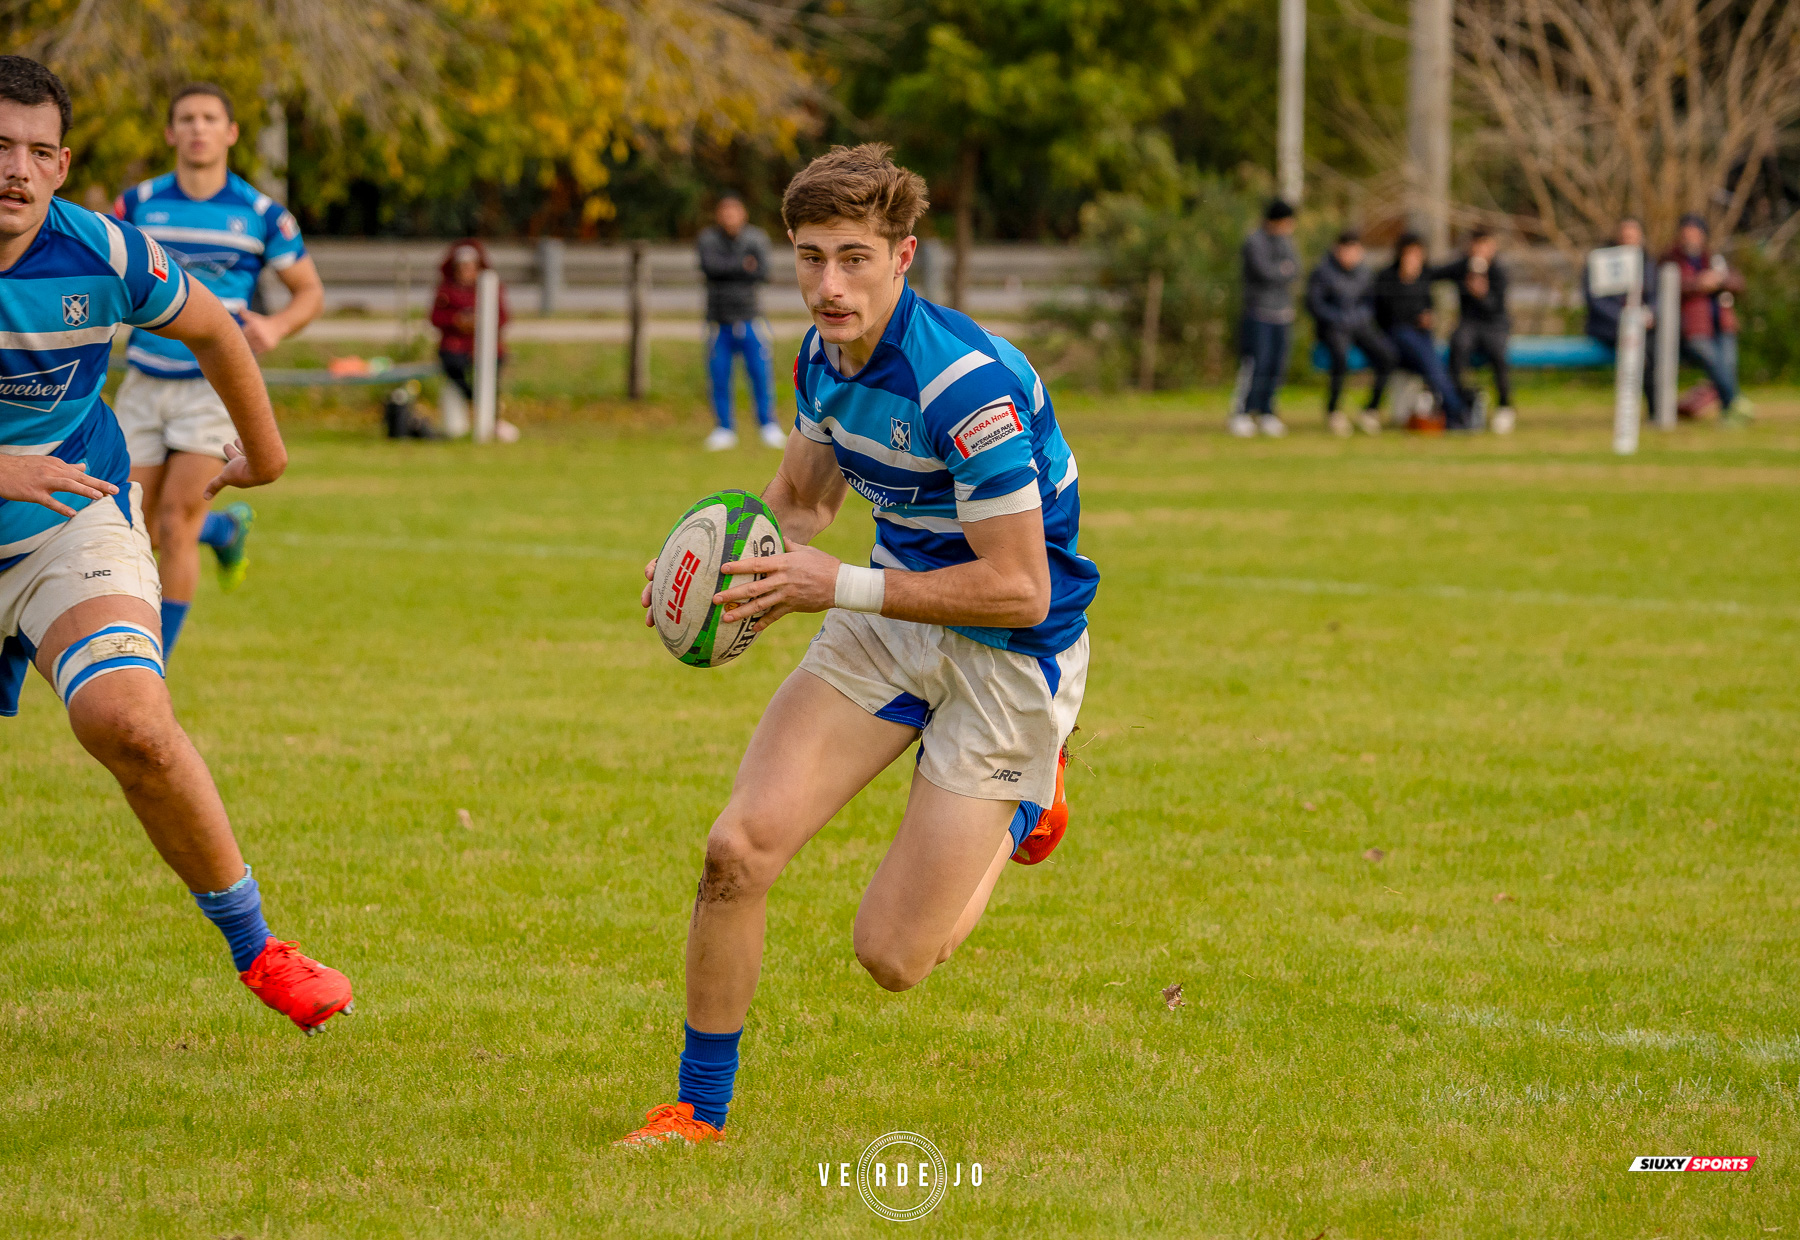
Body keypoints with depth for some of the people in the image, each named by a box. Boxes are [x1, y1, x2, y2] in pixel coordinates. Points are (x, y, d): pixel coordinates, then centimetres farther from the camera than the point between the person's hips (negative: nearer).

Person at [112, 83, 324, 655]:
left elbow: (310, 291, 5)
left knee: (175, 524, -11)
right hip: (145, 386, 3)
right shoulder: (138, 204, 0)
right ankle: (227, 528, 37)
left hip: (215, 386, -3)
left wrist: (277, 325, -16)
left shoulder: (260, 213, -3)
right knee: (137, 531, 3)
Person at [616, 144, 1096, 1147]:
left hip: (1011, 652, -7)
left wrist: (841, 586, -25)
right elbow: (803, 497, 16)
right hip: (891, 620, 7)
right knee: (739, 850, -10)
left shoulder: (969, 383, -29)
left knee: (892, 956, -4)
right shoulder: (825, 356, -3)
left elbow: (1018, 588, -27)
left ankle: (1029, 797, 25)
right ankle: (699, 1112, 9)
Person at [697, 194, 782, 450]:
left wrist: (727, 271, -15)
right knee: (719, 376, 1)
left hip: (749, 320, -1)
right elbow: (709, 265, -15)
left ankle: (768, 426, 5)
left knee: (760, 372, -6)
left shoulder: (757, 238, 0)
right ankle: (724, 430, 11)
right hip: (719, 321, 1)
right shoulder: (709, 239, 3)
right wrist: (742, 266, -15)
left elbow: (762, 273, -13)